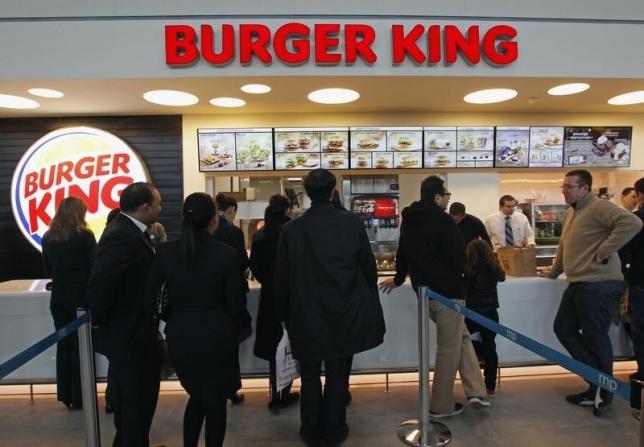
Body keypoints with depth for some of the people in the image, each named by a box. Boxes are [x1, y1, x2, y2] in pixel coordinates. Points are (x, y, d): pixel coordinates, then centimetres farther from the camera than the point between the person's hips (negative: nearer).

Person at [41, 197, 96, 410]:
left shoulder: (48, 238, 3)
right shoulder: (84, 235, -12)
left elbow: (49, 269, 13)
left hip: (59, 296, 4)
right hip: (81, 295, -4)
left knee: (64, 344, 13)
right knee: (81, 346, 5)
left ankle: (66, 395, 20)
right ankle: (79, 398, 11)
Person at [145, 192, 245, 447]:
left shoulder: (166, 251, -7)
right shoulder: (226, 254, -14)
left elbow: (149, 297, -5)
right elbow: (235, 306, -8)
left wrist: (176, 314, 11)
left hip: (180, 336, 3)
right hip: (215, 336, -3)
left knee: (197, 395, 26)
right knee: (215, 399, 17)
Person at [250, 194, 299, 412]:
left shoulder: (259, 236, -2)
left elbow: (255, 267, 2)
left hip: (269, 297, 4)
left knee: (273, 345, 14)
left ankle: (276, 395, 20)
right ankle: (284, 395, 19)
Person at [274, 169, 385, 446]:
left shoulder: (292, 229, -11)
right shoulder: (352, 223, -9)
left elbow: (282, 278, -4)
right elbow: (368, 267, -1)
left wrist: (285, 314, 10)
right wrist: (368, 305, 14)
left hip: (307, 315, -1)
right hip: (344, 313, 1)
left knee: (310, 376, 17)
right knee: (337, 374, 17)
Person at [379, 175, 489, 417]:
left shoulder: (409, 220, 11)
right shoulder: (442, 220, -15)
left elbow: (403, 252, 22)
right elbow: (457, 256, -17)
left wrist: (399, 278, 37)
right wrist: (460, 271, 7)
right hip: (447, 290, -8)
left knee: (461, 336, 22)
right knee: (449, 348, 5)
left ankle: (475, 391, 21)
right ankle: (441, 405, 17)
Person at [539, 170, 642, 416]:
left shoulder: (599, 207, -13)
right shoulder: (570, 213, 17)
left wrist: (603, 251, -24)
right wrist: (553, 272, 30)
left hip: (598, 285, -10)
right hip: (577, 284, 10)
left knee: (595, 339, 1)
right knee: (563, 329, 13)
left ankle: (603, 392, 21)